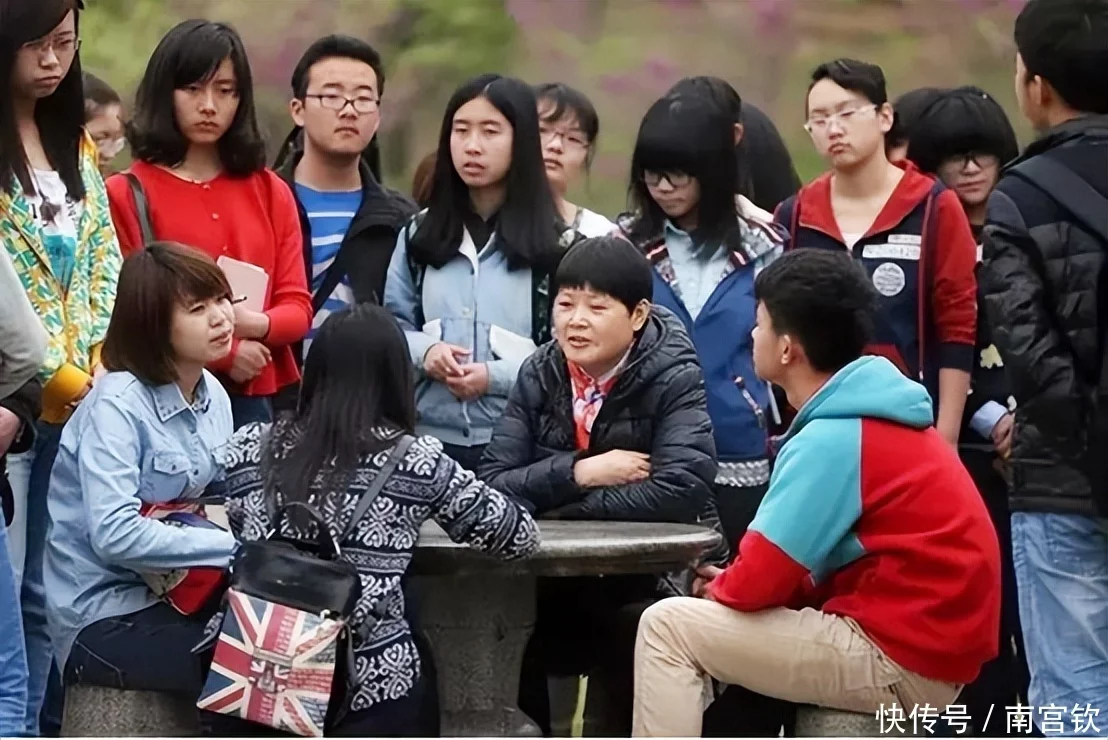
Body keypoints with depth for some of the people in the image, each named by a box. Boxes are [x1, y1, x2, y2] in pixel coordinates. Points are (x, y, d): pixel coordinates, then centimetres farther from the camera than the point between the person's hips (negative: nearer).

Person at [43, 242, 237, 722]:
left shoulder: (213, 395, 5)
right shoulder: (118, 404, -18)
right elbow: (116, 535, -27)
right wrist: (237, 547, -25)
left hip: (172, 597, 7)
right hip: (105, 622, -7)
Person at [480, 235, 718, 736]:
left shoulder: (674, 378, -10)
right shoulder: (539, 375, 4)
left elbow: (682, 488, -25)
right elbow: (492, 484, -4)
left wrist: (563, 506, -17)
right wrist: (578, 473, -20)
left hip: (650, 584, -4)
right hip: (555, 586, 4)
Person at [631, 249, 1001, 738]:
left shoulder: (832, 441, -17)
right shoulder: (876, 422, 13)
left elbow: (760, 578, -15)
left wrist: (718, 590, 7)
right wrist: (731, 587, 9)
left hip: (898, 660, -10)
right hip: (926, 648, 10)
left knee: (669, 627, -6)